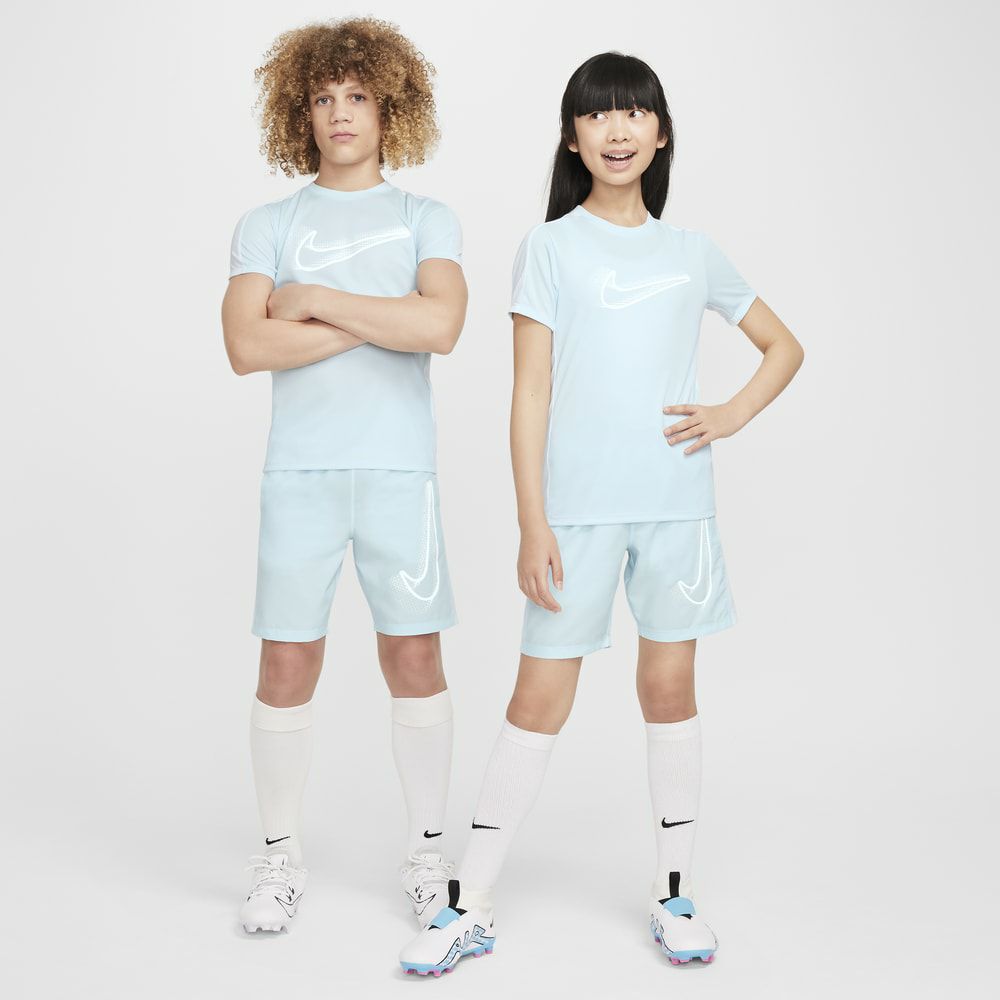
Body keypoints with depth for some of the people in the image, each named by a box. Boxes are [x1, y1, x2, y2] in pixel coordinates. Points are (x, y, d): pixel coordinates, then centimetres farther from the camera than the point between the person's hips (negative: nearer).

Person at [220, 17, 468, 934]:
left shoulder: (428, 221, 8)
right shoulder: (268, 225, 9)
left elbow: (440, 325, -12)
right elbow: (247, 346, -7)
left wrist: (316, 299, -8)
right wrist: (381, 321, -8)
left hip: (399, 470, 0)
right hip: (299, 471, 0)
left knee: (414, 659, 3)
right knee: (288, 665, 2)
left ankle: (428, 851, 18)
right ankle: (279, 858, 17)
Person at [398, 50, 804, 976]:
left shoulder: (693, 251, 11)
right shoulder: (550, 248, 3)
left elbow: (784, 347, 20)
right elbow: (530, 394, -2)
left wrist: (732, 415, 2)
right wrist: (532, 524, -8)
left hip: (675, 502, 3)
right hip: (577, 507, -2)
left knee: (669, 687, 8)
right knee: (540, 697, -1)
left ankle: (675, 894, 21)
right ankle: (470, 906, 9)